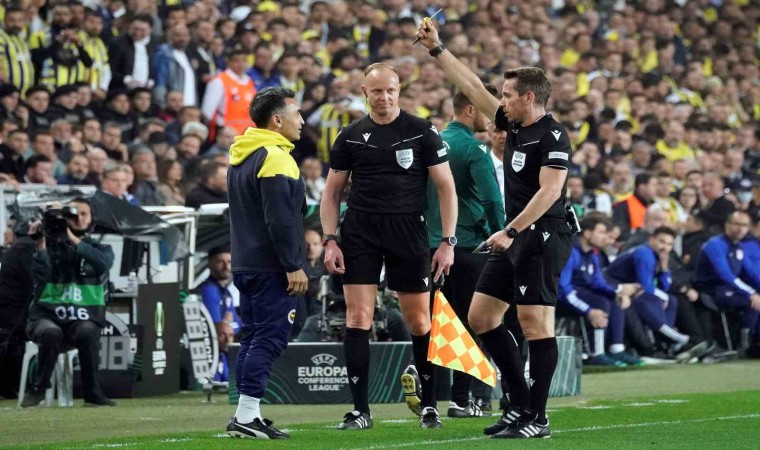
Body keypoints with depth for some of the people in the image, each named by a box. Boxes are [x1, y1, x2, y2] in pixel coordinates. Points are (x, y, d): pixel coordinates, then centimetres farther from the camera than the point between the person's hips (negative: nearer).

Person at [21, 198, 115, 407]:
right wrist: (41, 243, -12)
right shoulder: (51, 246, 10)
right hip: (46, 314, 0)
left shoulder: (100, 249, 13)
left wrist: (74, 240, -15)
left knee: (87, 333, -35)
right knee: (51, 333, -36)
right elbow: (40, 277, -5)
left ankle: (92, 393, -23)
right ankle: (38, 390, -19)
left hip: (84, 318, 0)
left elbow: (103, 264, -12)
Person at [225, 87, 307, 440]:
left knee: (254, 336, 13)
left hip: (245, 264, 10)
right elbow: (281, 220, -21)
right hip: (271, 267, -10)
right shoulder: (274, 158, -15)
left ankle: (246, 415, 13)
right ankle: (247, 417, -14)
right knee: (269, 338, -10)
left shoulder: (240, 157, 17)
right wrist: (294, 266, -18)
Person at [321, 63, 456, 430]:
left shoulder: (422, 132, 0)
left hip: (408, 230, -1)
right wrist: (329, 241, 1)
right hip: (360, 231, 1)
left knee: (419, 320, 1)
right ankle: (360, 410, -2)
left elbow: (445, 187, 1)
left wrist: (447, 241, -6)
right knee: (357, 316, -6)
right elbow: (332, 191, 12)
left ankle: (429, 405, 14)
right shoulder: (350, 137, 7)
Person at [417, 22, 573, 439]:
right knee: (480, 316, 9)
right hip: (515, 238, 10)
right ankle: (520, 403, 13)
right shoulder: (514, 126, 13)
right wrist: (437, 49, 20)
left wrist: (511, 231, -25)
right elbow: (472, 87, 21)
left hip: (542, 236, -10)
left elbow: (549, 190, -21)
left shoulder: (552, 136, -12)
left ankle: (537, 418, -7)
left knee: (535, 321, -11)